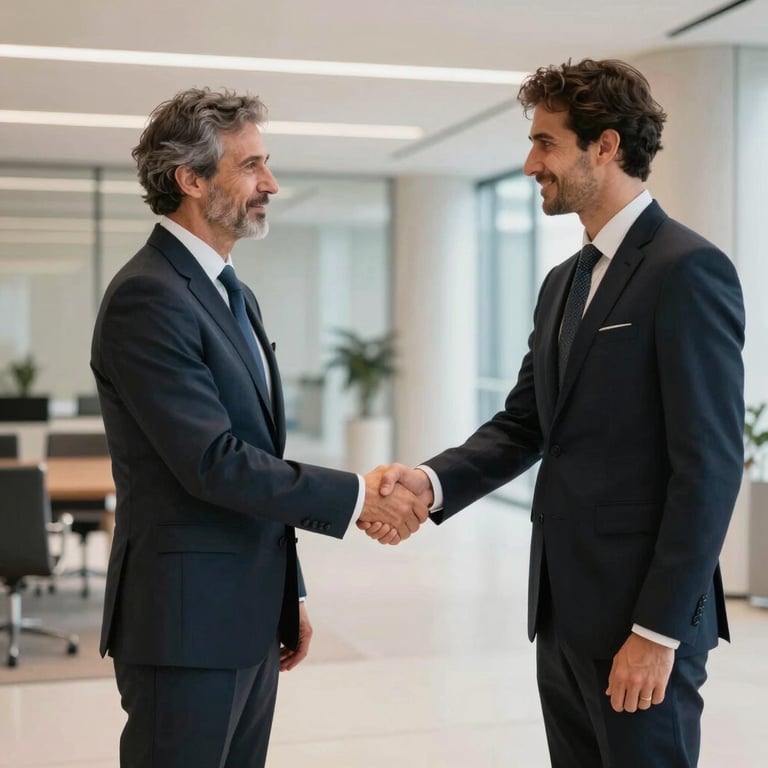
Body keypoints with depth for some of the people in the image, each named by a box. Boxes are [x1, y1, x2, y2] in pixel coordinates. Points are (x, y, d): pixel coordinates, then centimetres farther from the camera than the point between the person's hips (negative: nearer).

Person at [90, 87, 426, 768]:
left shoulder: (234, 295, 14)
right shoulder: (147, 297, -16)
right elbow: (213, 462, -22)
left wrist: (287, 594, 18)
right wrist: (356, 495, -15)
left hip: (249, 618, 9)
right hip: (186, 621, -9)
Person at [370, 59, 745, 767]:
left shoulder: (688, 270, -13)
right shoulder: (563, 283, 13)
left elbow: (710, 466, -17)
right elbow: (524, 424, 11)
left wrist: (659, 630, -18)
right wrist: (433, 481, -7)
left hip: (643, 614, -8)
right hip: (565, 607, 8)